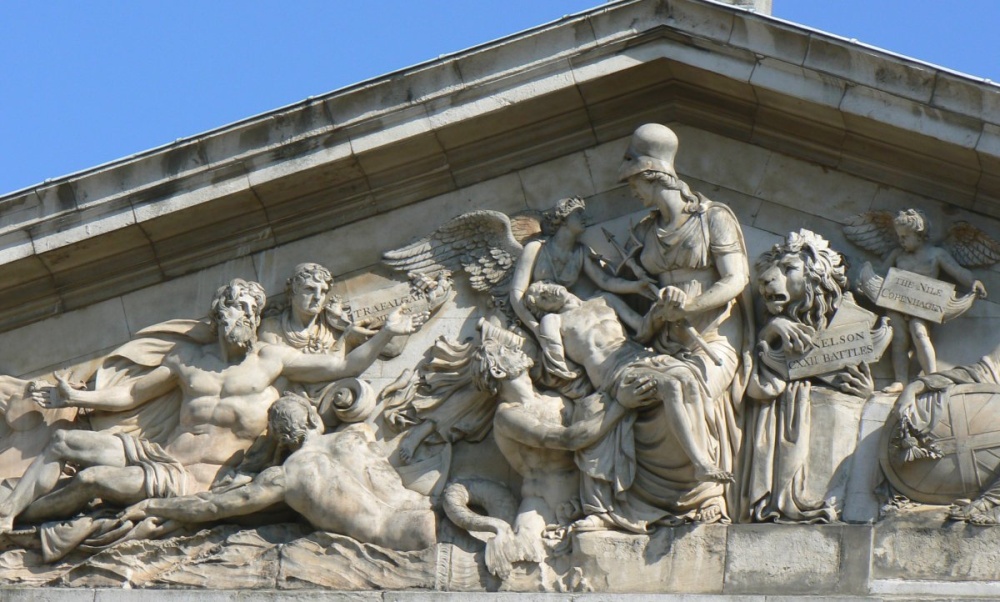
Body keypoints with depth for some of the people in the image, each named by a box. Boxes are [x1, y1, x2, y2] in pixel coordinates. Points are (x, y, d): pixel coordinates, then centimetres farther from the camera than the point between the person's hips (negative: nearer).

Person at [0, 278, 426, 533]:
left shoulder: (271, 360, 4)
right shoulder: (188, 358, 16)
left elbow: (347, 366, 2)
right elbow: (130, 394, 23)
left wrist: (386, 333, -5)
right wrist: (76, 398, 15)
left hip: (191, 479, -6)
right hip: (156, 454, 6)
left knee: (90, 480, -23)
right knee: (62, 442, -3)